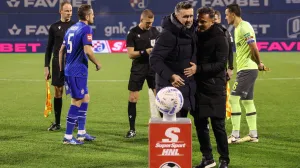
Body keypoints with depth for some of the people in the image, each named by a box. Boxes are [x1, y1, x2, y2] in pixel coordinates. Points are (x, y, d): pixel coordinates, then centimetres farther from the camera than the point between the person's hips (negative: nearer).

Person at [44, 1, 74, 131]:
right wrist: (46, 66, 3)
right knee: (58, 93, 4)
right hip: (57, 63, 1)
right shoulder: (54, 27, 5)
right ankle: (57, 123, 11)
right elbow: (49, 47, 8)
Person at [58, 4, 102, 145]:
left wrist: (61, 68, 22)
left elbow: (61, 50, 17)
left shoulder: (72, 28, 14)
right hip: (78, 71, -9)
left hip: (69, 70, 9)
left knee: (85, 98, 18)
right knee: (77, 102, -3)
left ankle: (81, 133, 22)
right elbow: (87, 50, -23)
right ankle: (68, 137, -1)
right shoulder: (86, 29, -12)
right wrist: (97, 63, -8)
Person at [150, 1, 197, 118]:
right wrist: (170, 76, -34)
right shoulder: (168, 34, -20)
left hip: (186, 86, 8)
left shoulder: (190, 31, 7)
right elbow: (155, 60, -24)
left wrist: (195, 65, -4)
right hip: (170, 86, -8)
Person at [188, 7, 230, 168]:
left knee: (218, 125, -3)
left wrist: (198, 69, -26)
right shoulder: (196, 35, 7)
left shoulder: (219, 38, -10)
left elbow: (220, 64, -18)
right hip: (198, 86, 6)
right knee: (200, 123, 9)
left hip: (214, 88, -6)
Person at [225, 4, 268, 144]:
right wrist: (259, 64, 5)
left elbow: (254, 48, -19)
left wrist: (259, 64, -6)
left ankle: (235, 136, -9)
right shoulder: (238, 28, 15)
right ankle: (253, 135, 19)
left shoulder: (244, 27, -15)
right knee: (247, 101, 13)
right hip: (244, 69, 10)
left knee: (234, 98, -11)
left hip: (247, 69, -10)